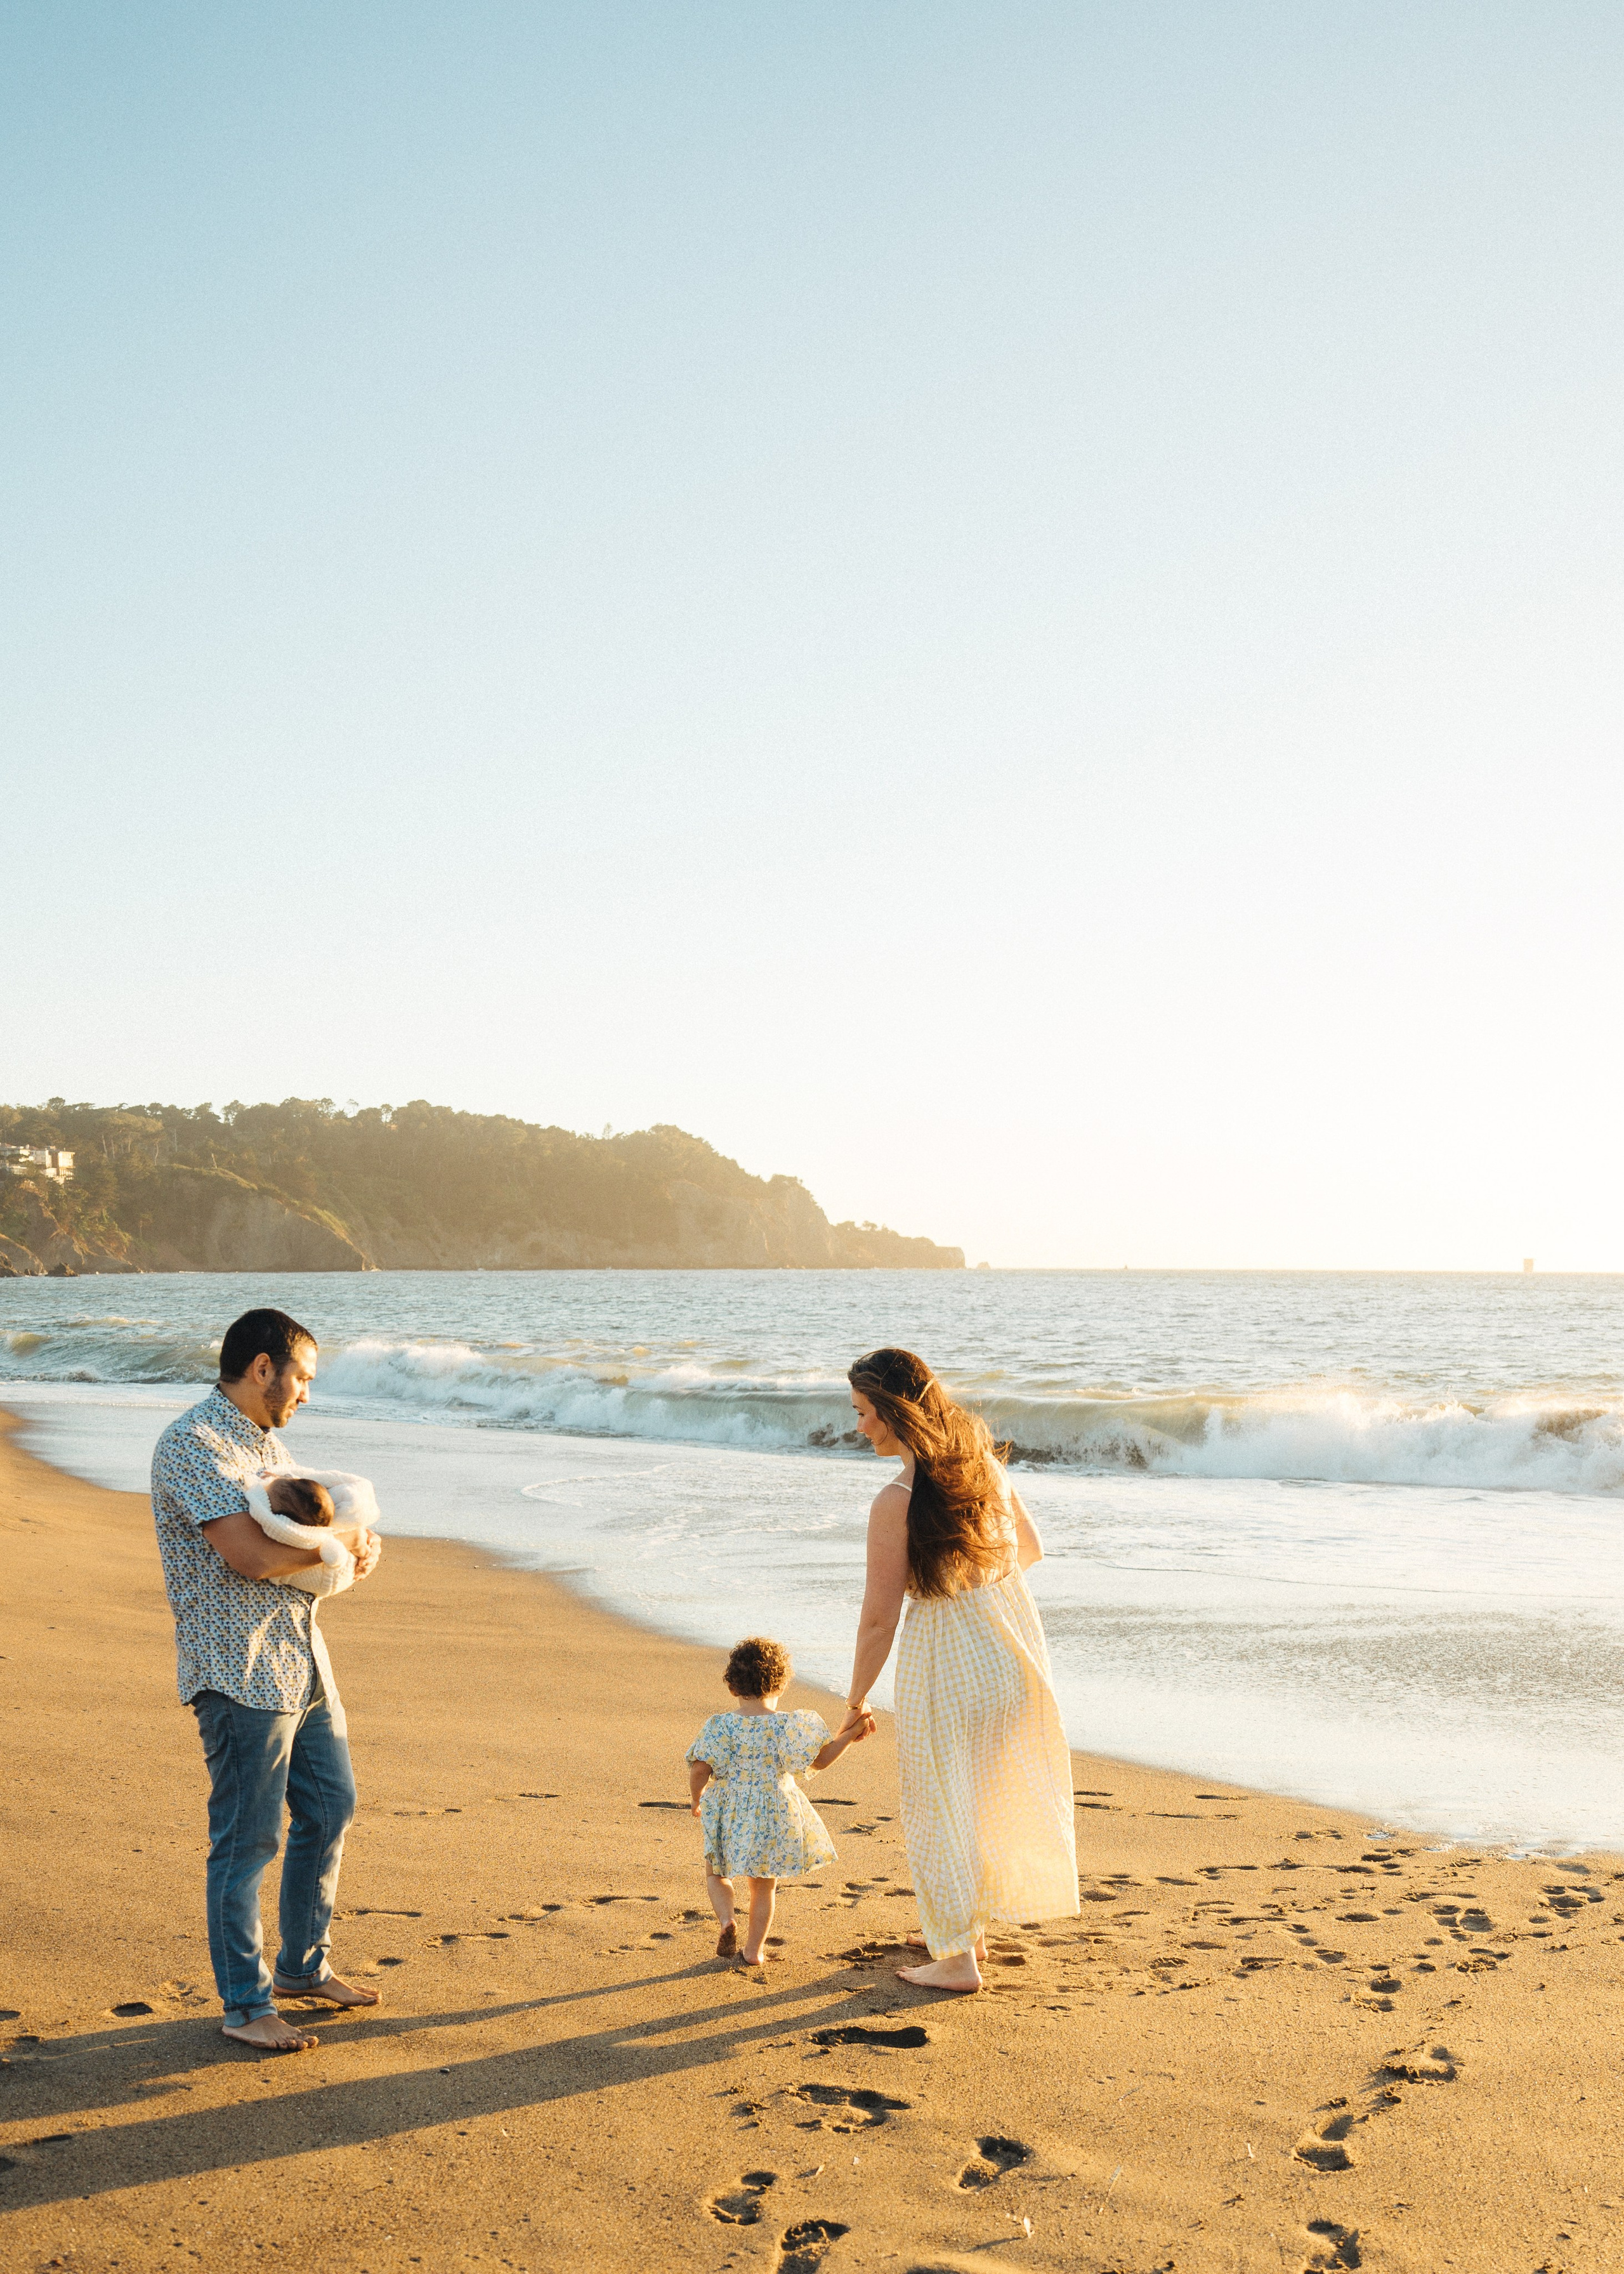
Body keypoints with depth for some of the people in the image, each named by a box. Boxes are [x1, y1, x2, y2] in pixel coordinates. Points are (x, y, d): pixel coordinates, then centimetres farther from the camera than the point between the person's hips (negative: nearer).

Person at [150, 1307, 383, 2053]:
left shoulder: (265, 1441, 14)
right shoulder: (193, 1444, -16)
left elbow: (304, 1526, 22)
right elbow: (251, 1553, -27)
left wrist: (356, 1542, -2)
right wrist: (345, 1540, -12)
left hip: (303, 1657, 10)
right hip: (240, 1673, -10)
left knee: (330, 1809, 17)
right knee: (247, 1840, -1)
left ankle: (304, 1967, 32)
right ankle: (245, 2006, 11)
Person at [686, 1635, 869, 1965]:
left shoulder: (721, 1726, -9)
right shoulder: (788, 1726, -7)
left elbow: (699, 1770, -12)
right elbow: (819, 1760, -1)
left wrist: (696, 1801, 5)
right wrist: (849, 1738, 10)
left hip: (730, 1815, -1)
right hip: (776, 1815, 1)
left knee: (716, 1874, 18)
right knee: (765, 1886, 16)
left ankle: (726, 1920, -7)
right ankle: (754, 1948, 16)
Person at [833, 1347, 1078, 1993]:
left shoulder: (896, 1502, -21)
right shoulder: (984, 1463, -1)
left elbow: (879, 1619, -16)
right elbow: (1030, 1547, 14)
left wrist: (857, 1701, -3)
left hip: (949, 1658, -7)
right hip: (1015, 1639, 7)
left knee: (940, 1805, 10)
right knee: (993, 1792, 23)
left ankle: (956, 1957, 19)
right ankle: (971, 1926, 38)